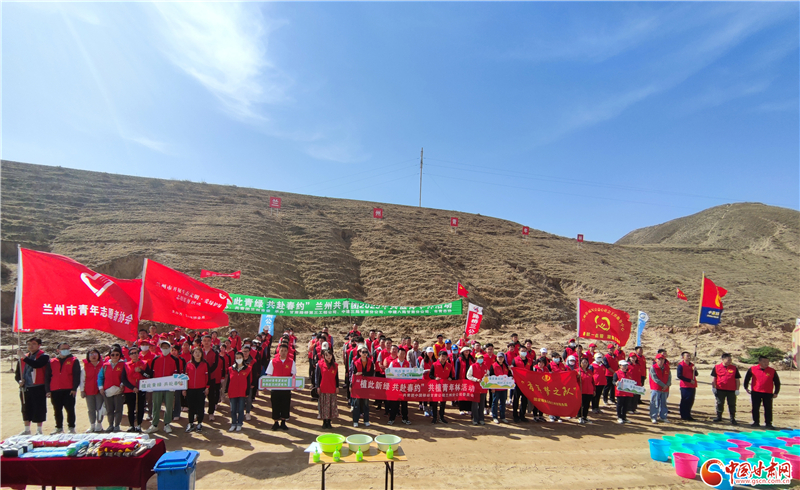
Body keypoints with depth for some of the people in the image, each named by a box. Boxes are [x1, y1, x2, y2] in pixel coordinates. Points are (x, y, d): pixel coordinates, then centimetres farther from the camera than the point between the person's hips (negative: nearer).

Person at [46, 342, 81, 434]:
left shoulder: (74, 361, 4)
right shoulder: (52, 362, 12)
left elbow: (76, 375, -1)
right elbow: (48, 376, 12)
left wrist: (74, 388, -10)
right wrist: (48, 390, 4)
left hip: (69, 390, -3)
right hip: (55, 391, 3)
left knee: (70, 410, -2)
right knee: (57, 410, 10)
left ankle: (71, 427, 6)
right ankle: (59, 427, 21)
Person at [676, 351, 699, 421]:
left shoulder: (692, 365, 13)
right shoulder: (681, 365, -9)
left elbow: (696, 374, 14)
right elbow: (679, 376, -14)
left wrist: (695, 370, -7)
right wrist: (689, 380, -16)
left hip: (692, 386, 7)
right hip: (685, 386, -7)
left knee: (691, 401, 11)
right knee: (685, 401, -1)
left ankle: (688, 415, 22)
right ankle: (683, 416, 7)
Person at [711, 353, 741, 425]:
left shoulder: (734, 368, 3)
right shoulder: (717, 367, 1)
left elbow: (737, 380, 5)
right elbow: (713, 378, 5)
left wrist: (737, 389, 0)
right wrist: (713, 387, 1)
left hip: (731, 390, 0)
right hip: (720, 389, 0)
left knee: (732, 405, 5)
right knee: (719, 404, 9)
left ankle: (732, 419, 15)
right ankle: (719, 417, 23)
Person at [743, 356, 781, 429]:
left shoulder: (772, 371, 0)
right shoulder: (752, 369, -1)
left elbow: (777, 382, 7)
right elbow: (747, 378, 13)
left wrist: (776, 393, 2)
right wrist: (746, 388, 13)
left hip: (768, 393, -1)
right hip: (755, 393, 1)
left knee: (768, 409, 2)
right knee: (755, 408, 8)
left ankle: (768, 423, 12)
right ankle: (756, 422, 19)